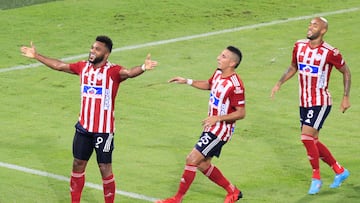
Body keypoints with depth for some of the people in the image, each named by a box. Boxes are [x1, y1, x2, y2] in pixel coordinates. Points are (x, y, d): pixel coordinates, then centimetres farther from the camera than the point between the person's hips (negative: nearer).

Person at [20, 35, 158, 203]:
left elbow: (129, 73, -34)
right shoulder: (83, 67, 4)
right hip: (84, 127, 6)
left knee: (105, 168, 0)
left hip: (104, 130, -6)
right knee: (78, 164, 14)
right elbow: (59, 65, 16)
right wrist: (36, 56, 21)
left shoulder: (113, 71, -14)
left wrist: (143, 68, -55)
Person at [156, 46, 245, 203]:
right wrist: (187, 82, 15)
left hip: (220, 130, -9)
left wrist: (218, 118, -26)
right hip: (211, 128, 9)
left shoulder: (235, 85, -24)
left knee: (192, 159, -10)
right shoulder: (218, 74, 3)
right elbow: (208, 85, 26)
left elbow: (241, 113, -20)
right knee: (203, 164, 14)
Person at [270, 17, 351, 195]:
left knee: (307, 136, -18)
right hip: (304, 103, 7)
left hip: (320, 103, -7)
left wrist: (346, 98, -3)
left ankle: (316, 178, -3)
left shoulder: (330, 53, -15)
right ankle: (340, 171, 28)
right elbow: (293, 67, 18)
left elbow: (345, 72, -1)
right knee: (313, 141, 11)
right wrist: (279, 83, 5)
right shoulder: (299, 46, 2)